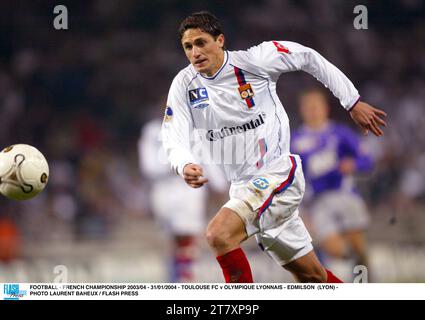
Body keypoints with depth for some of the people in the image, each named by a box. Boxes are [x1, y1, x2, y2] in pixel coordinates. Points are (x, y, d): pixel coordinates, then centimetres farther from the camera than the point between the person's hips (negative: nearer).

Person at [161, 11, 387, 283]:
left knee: (219, 235, -27)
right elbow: (174, 139, -10)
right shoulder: (184, 84, -2)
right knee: (311, 276, 12)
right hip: (242, 187, 6)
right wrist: (185, 166, -33)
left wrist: (353, 102, 2)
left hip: (279, 173, -5)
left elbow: (308, 57, 1)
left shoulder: (253, 60, -12)